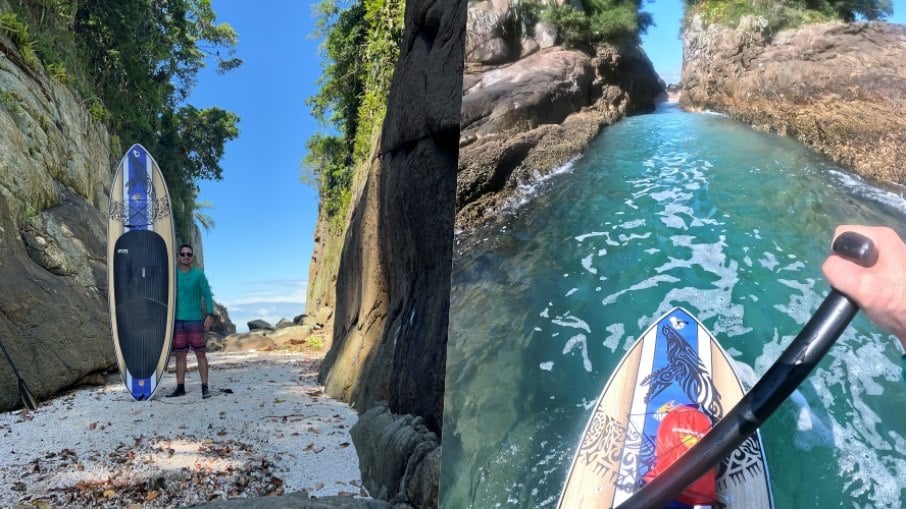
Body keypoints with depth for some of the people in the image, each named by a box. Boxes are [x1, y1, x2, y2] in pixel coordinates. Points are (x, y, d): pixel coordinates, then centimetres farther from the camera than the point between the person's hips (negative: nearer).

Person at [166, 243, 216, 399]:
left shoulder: (198, 274, 1)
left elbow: (207, 295, -1)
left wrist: (210, 314, -11)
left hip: (195, 320, -3)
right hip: (177, 320, 3)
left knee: (200, 353, -3)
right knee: (180, 355, 7)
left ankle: (205, 387, 0)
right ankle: (180, 388, 15)